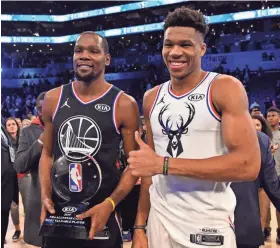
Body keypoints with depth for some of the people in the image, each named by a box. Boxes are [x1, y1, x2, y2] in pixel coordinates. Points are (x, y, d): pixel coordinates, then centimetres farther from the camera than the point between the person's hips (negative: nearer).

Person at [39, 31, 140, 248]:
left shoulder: (124, 104, -9)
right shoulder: (53, 99, 2)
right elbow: (47, 153, 9)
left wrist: (110, 204, -18)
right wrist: (45, 195, -4)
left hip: (101, 210, -3)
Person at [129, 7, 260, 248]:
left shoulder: (226, 88, -10)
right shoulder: (151, 98, 6)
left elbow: (249, 165, -21)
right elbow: (150, 168, 11)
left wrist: (164, 164, -21)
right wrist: (140, 226, 6)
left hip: (209, 226, -4)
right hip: (159, 221, 5)